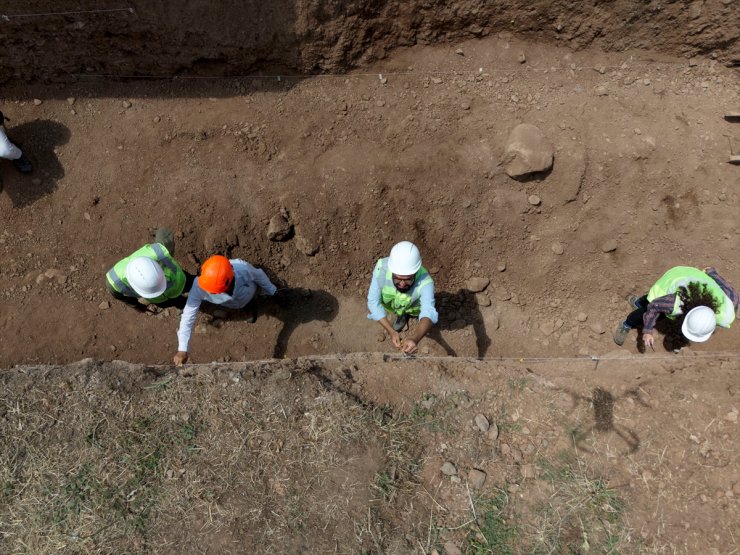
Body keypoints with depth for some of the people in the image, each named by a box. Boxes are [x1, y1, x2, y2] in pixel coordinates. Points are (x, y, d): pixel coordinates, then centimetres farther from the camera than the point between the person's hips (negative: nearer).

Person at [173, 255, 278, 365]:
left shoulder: (243, 269, -51)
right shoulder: (199, 285, -48)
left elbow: (259, 276, -27)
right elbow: (188, 315, -41)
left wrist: (272, 291, -8)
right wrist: (182, 349, -44)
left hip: (246, 296, 0)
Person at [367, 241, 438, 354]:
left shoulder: (424, 281, -44)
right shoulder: (381, 267, -39)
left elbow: (428, 313, -54)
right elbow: (373, 302, -32)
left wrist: (415, 338, -74)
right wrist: (391, 332, -43)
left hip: (414, 305, -2)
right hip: (390, 304, 2)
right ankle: (401, 315, 18)